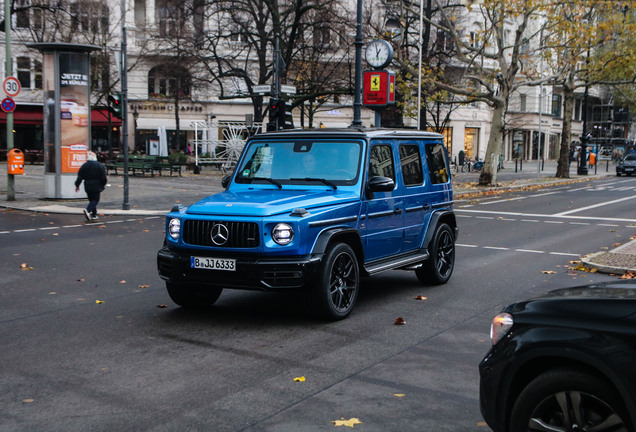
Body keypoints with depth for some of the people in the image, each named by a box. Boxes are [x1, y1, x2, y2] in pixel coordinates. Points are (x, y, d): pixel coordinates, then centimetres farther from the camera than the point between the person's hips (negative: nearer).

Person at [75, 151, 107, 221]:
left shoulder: (84, 166, 2)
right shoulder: (100, 166, -6)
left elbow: (80, 177, 2)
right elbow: (103, 178, -5)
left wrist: (77, 185, 11)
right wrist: (103, 184, 11)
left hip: (87, 186, 3)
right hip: (96, 186, -3)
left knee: (91, 200, 14)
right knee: (95, 199, 0)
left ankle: (94, 214, 14)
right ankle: (88, 210, -24)